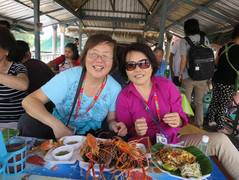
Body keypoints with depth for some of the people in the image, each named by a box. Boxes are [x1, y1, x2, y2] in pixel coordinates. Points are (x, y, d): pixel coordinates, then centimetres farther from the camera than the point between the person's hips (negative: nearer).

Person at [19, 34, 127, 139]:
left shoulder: (115, 89, -11)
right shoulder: (68, 77, -17)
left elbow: (110, 120, 3)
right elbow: (29, 101, -18)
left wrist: (113, 124, -21)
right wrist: (56, 124, -33)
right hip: (56, 132, 0)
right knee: (28, 122, -25)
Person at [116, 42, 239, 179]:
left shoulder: (166, 85, -3)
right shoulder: (123, 98, -7)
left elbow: (181, 116, 2)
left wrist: (178, 121, -22)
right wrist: (136, 132, -25)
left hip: (174, 140, 3)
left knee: (220, 140, -13)